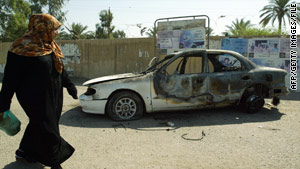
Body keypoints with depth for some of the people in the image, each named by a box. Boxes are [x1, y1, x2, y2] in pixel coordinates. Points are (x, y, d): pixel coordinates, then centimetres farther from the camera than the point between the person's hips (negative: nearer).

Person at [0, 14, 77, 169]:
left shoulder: (51, 47, 8)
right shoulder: (23, 47, -16)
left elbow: (60, 69, 19)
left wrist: (69, 86, 21)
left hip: (53, 97, 8)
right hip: (36, 99, -8)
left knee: (38, 125, 21)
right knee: (47, 130, 1)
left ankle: (25, 153, 41)